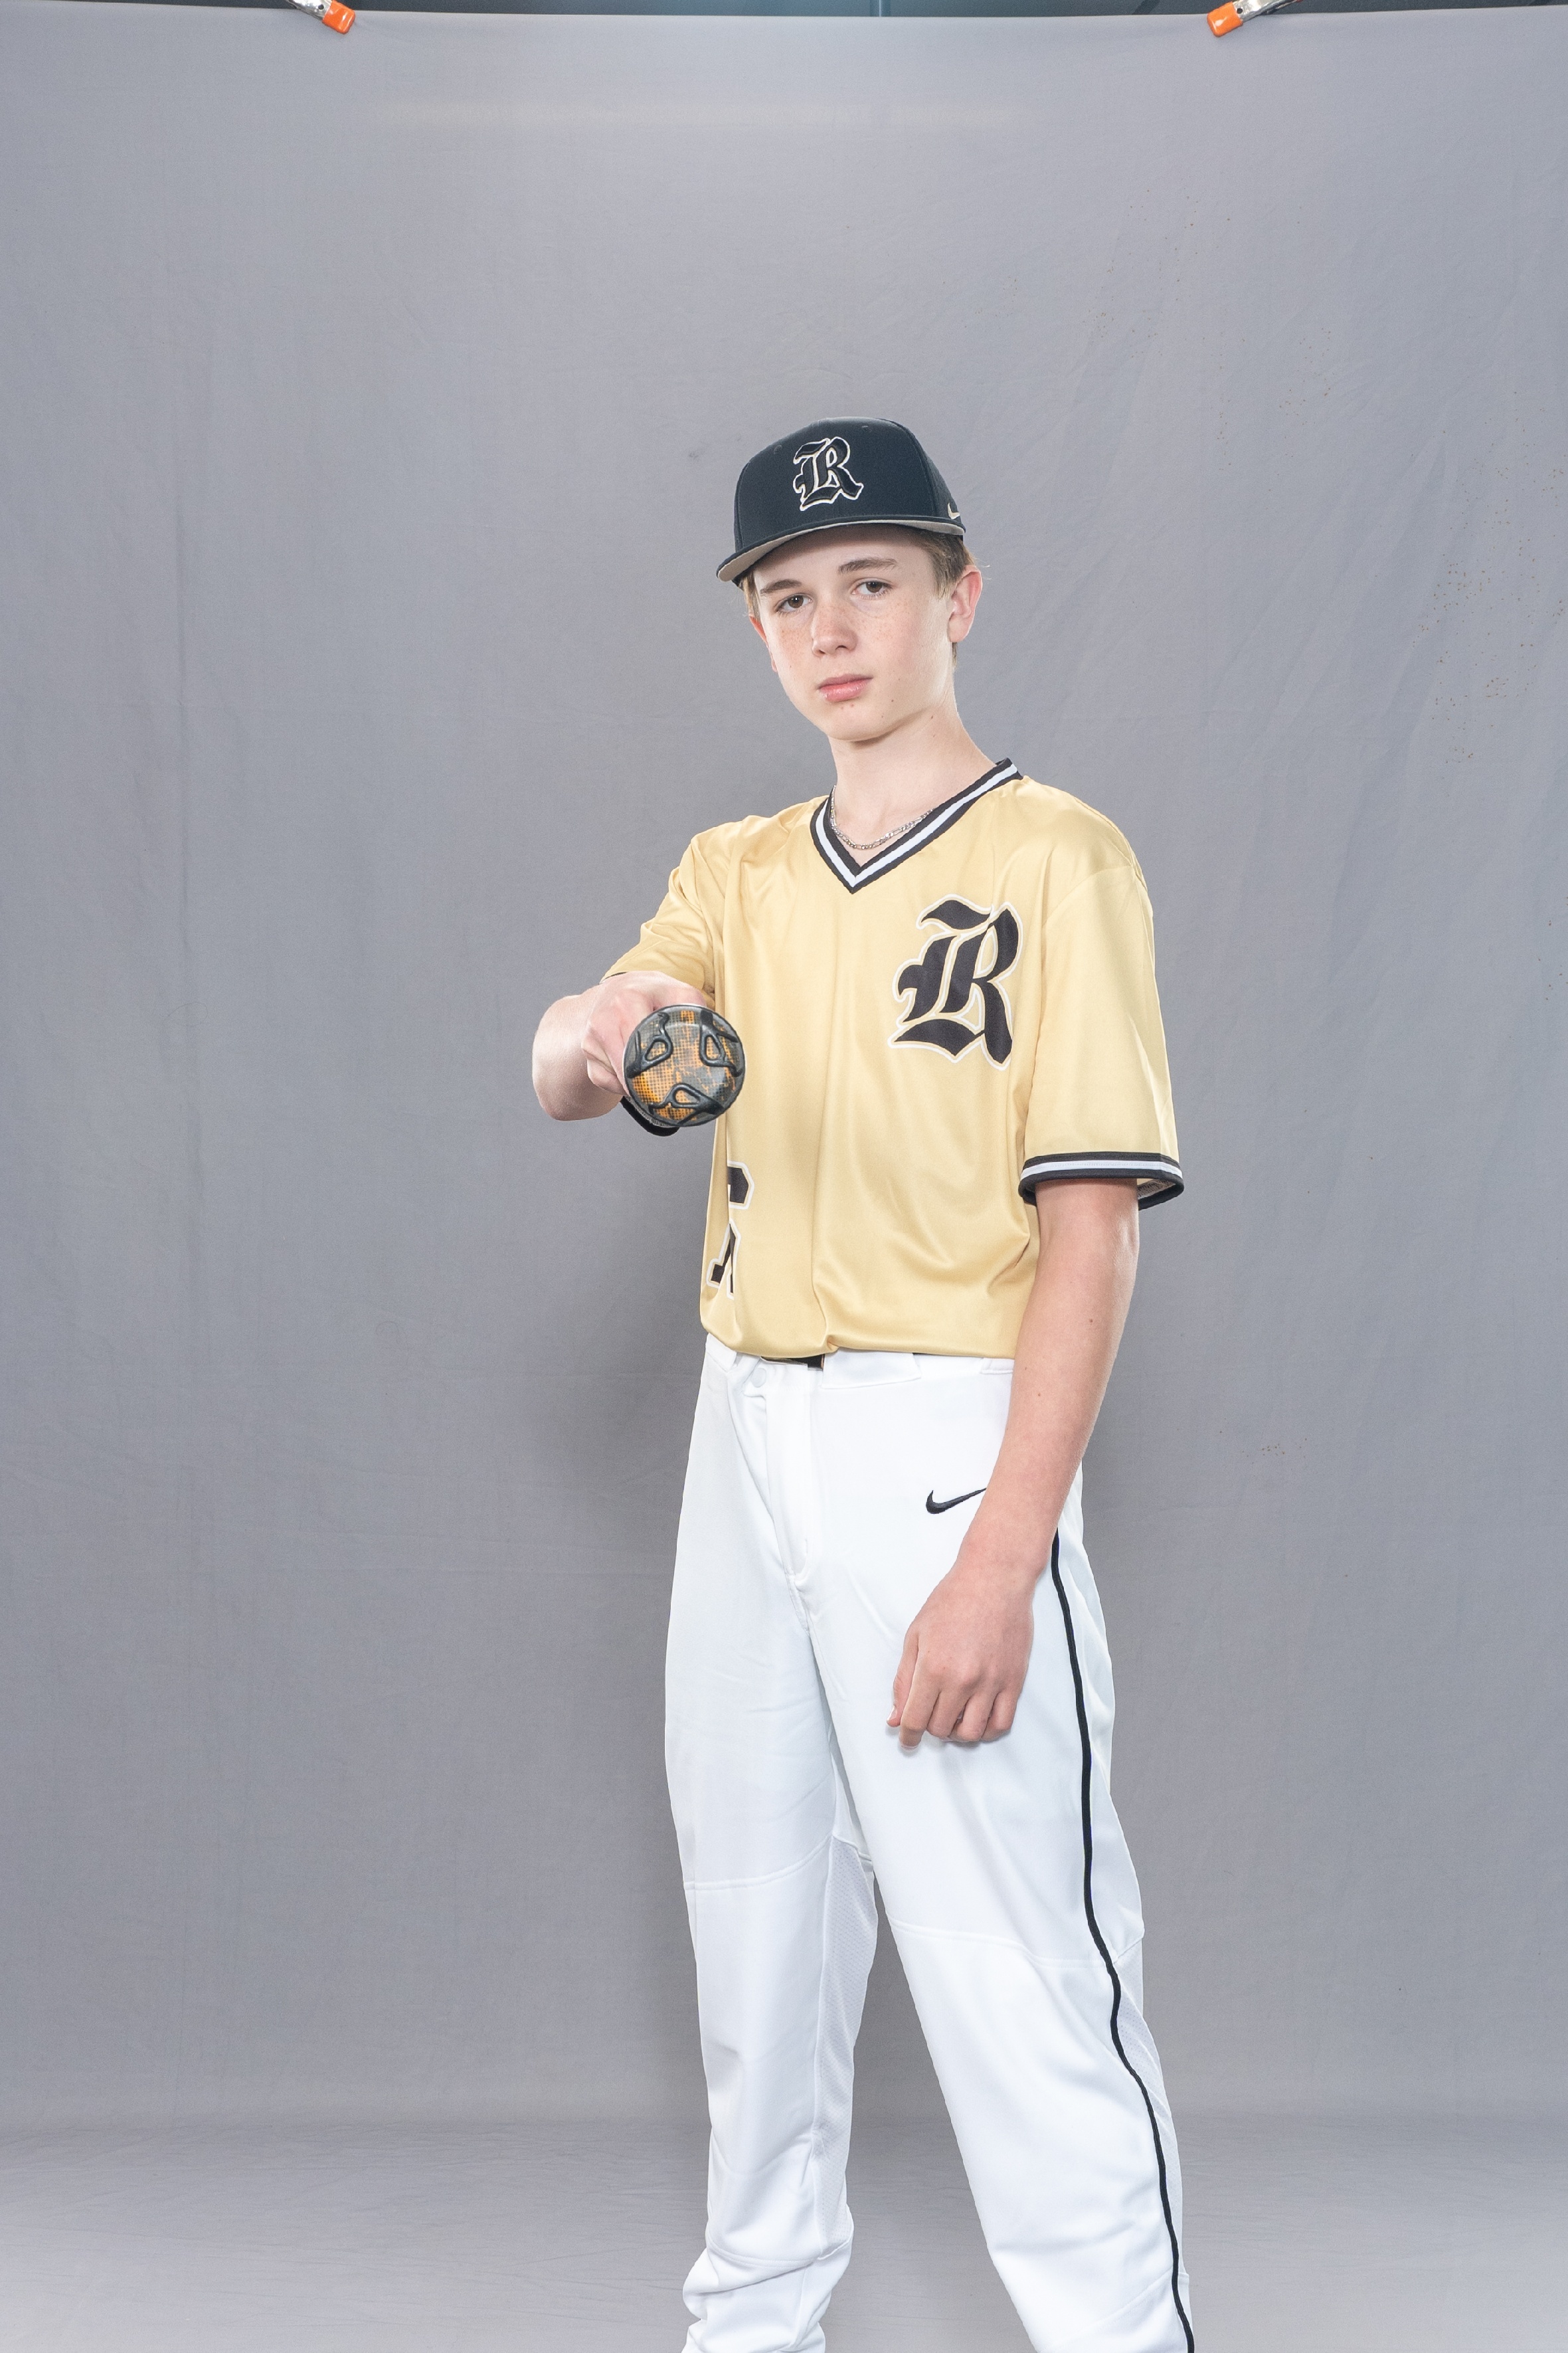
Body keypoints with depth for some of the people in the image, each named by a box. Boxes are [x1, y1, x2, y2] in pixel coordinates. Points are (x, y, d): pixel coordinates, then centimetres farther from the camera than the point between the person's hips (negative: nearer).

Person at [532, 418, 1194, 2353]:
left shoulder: (1055, 859, -6)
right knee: (754, 1918, 17)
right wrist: (595, 1034, -28)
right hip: (743, 1435, 6)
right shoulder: (737, 872, 12)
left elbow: (1091, 1226, -13)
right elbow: (554, 1080, -3)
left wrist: (1000, 1560, -20)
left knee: (1017, 1976, -8)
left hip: (946, 1441, -6)